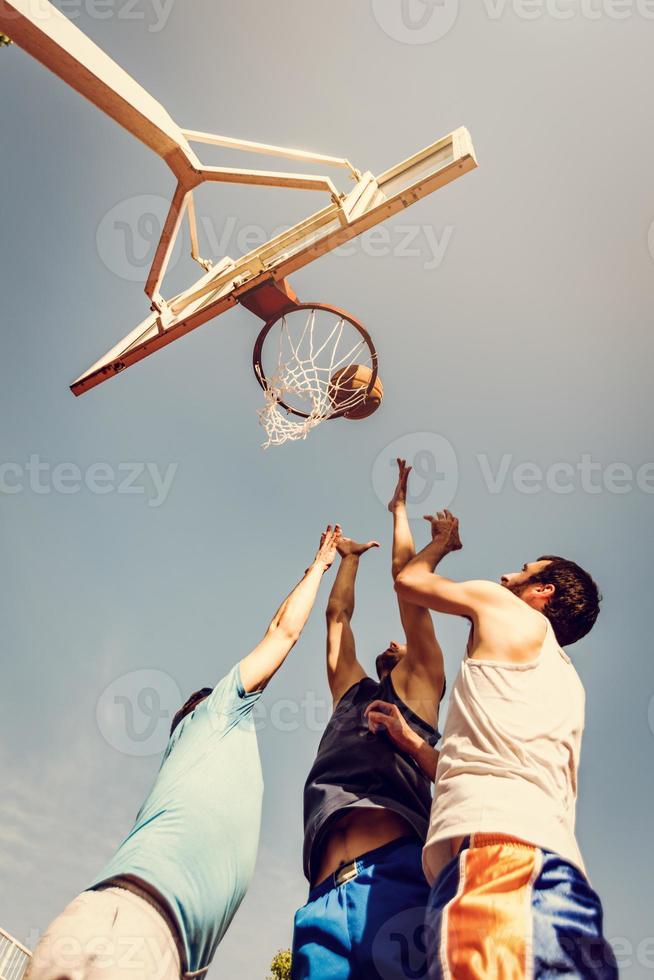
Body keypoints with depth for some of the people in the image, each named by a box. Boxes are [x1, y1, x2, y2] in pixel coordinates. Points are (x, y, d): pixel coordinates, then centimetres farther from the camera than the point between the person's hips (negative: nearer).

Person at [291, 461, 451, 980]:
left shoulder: (421, 684, 22)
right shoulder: (352, 692, 33)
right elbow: (338, 615, 41)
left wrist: (399, 508, 33)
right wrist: (349, 556, 56)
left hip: (399, 875, -4)